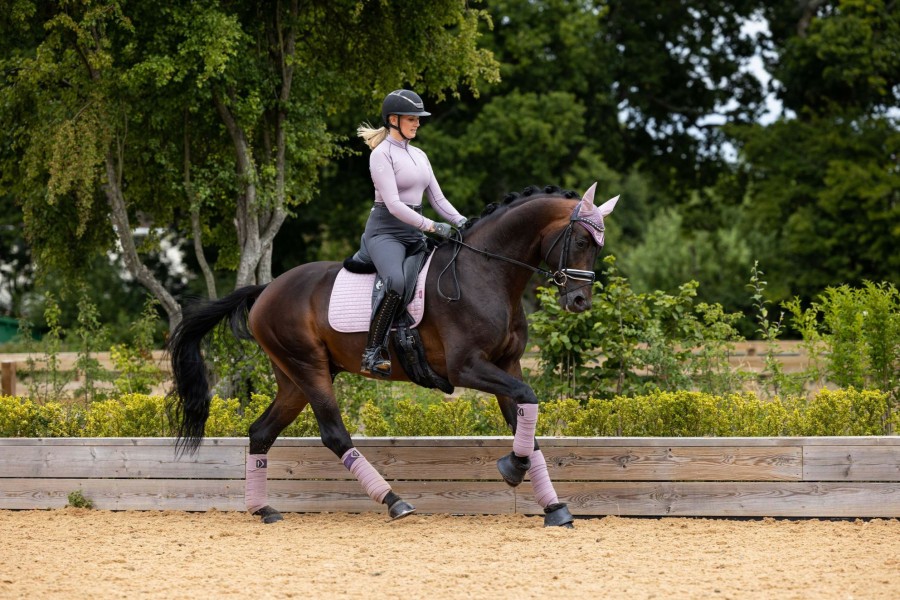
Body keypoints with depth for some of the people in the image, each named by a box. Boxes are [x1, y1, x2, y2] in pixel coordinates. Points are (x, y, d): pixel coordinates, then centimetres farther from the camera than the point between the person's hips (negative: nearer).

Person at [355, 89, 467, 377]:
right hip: (386, 231, -9)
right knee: (396, 283, -36)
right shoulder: (382, 154, -9)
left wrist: (463, 223, 0)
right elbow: (393, 204, -18)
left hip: (413, 233, 9)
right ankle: (372, 353, -31)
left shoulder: (419, 156, 17)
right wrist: (432, 226, -24)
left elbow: (437, 199, 17)